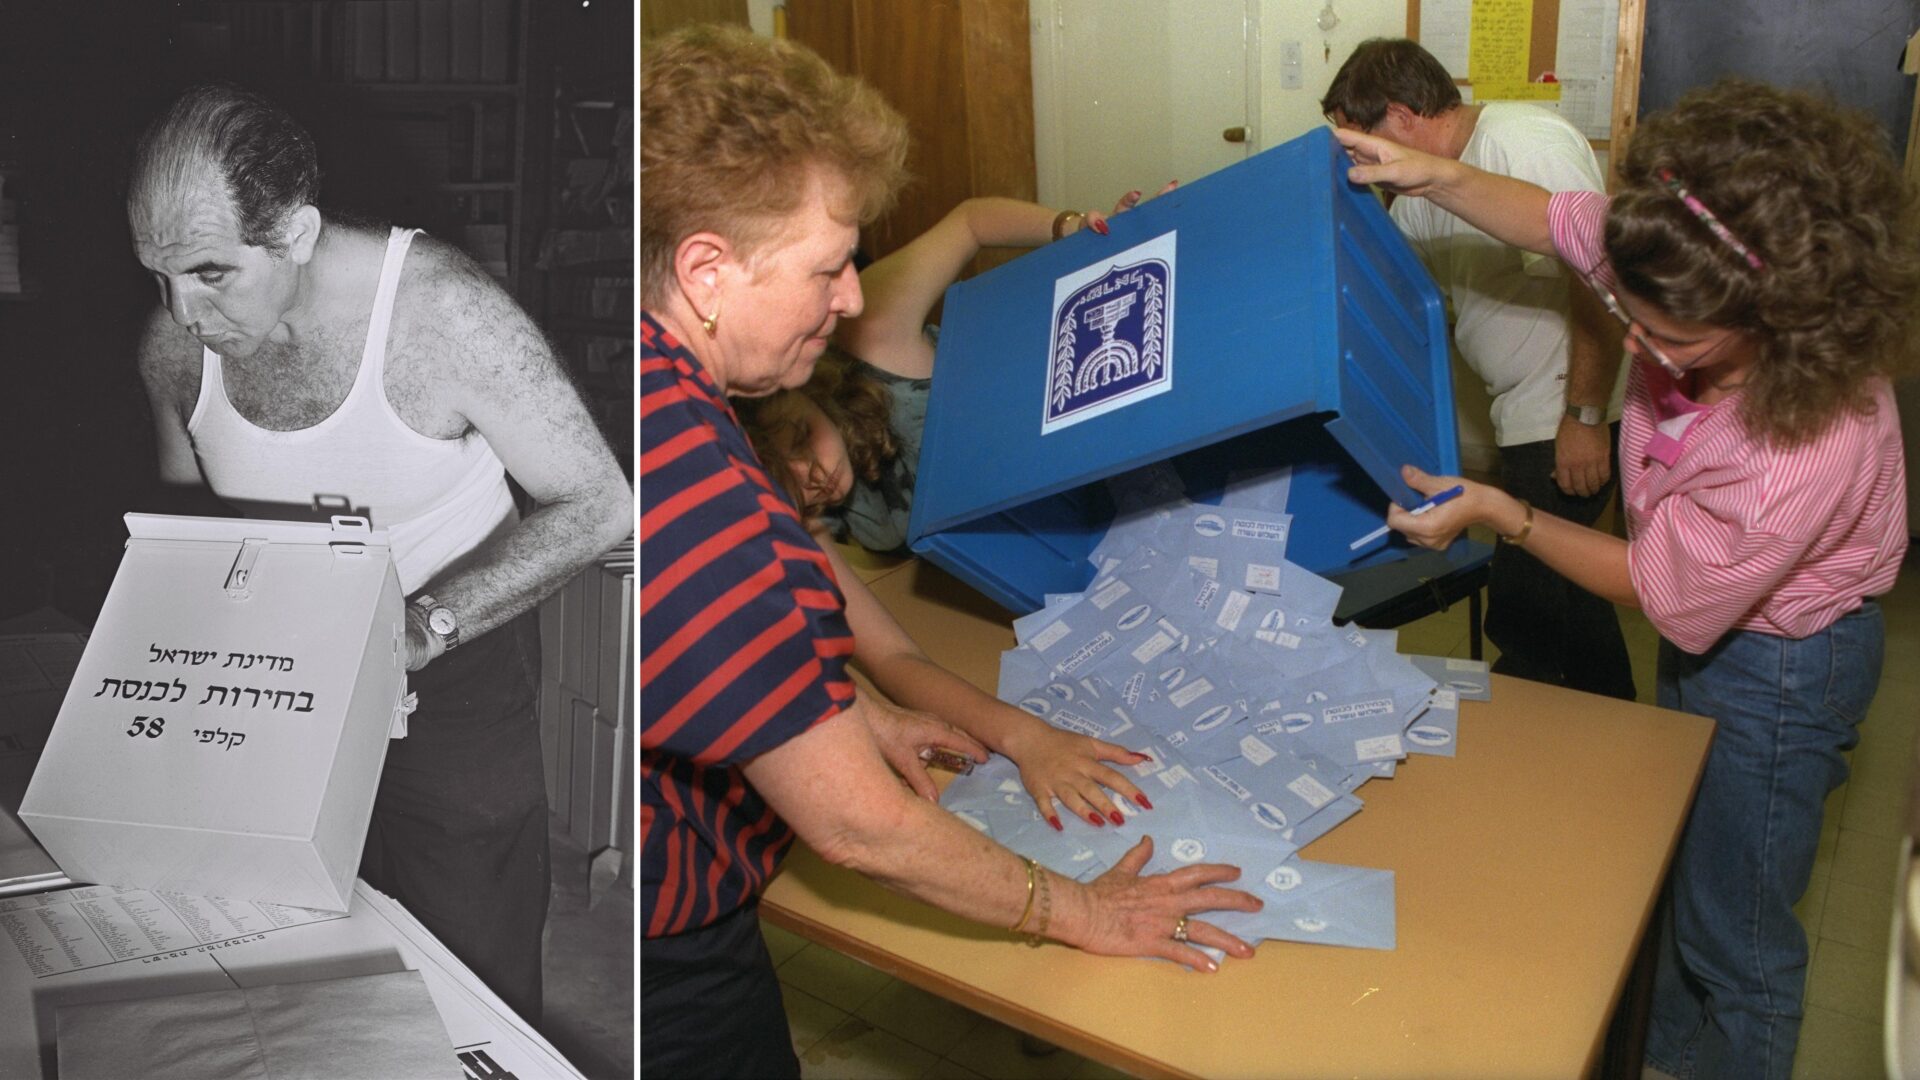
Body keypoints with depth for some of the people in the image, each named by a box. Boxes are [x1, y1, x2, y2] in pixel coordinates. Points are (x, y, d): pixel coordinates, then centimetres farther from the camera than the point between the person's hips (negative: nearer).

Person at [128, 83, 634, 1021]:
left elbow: (597, 505, -20)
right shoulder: (173, 344, -8)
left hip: (449, 664, -4)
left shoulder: (441, 312, -24)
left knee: (471, 993, 6)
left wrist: (422, 628, -28)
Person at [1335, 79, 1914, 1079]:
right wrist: (1434, 174, -15)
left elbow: (1659, 593, -24)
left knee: (1734, 940, 12)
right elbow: (1556, 218, -4)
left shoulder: (1801, 460, -42)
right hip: (1703, 630, 8)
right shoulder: (1697, 293, -24)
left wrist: (1497, 512, -21)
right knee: (1682, 877, 30)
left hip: (1776, 668, -8)